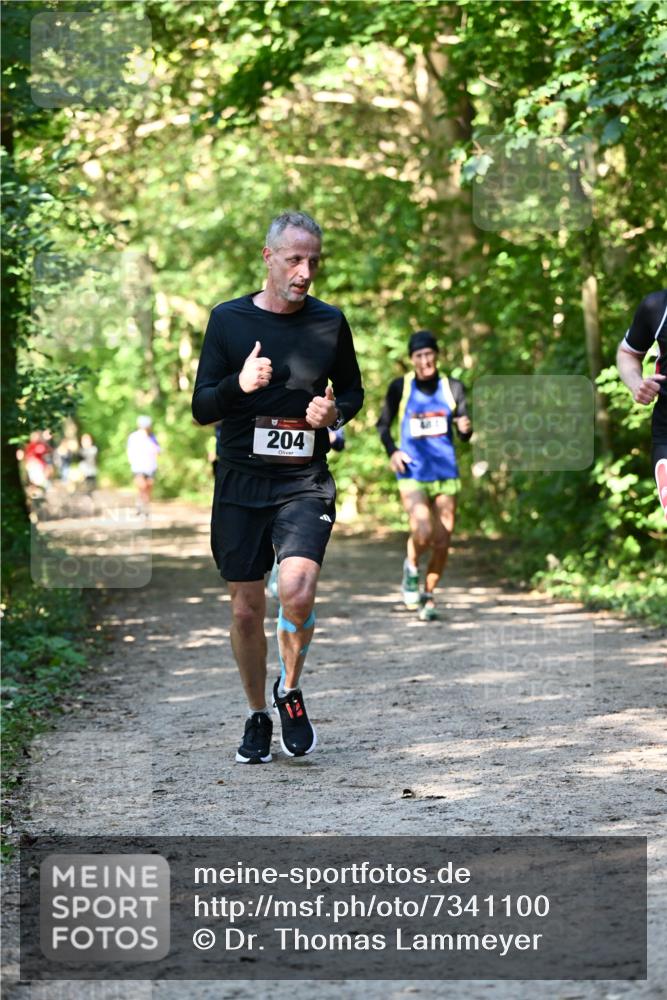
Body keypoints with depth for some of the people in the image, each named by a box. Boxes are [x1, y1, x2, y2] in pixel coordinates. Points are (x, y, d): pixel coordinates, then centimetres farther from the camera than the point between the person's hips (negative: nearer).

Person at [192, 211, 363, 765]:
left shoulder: (330, 322, 4)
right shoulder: (228, 319, 1)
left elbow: (354, 391, 17)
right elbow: (201, 408, 1)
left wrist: (335, 411, -6)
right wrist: (240, 385, -20)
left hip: (306, 484, -1)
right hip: (241, 484, 1)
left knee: (297, 589, -22)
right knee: (247, 610, 5)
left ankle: (290, 692, 3)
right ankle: (258, 716, 26)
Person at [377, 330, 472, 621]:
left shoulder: (453, 388, 4)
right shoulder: (400, 387, -1)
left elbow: (464, 436, 6)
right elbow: (383, 425, 10)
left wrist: (466, 428, -17)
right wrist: (392, 451, -7)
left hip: (445, 473, 2)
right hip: (412, 473, -2)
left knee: (442, 543, 2)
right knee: (422, 532, -22)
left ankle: (428, 596, 22)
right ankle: (412, 568, 10)